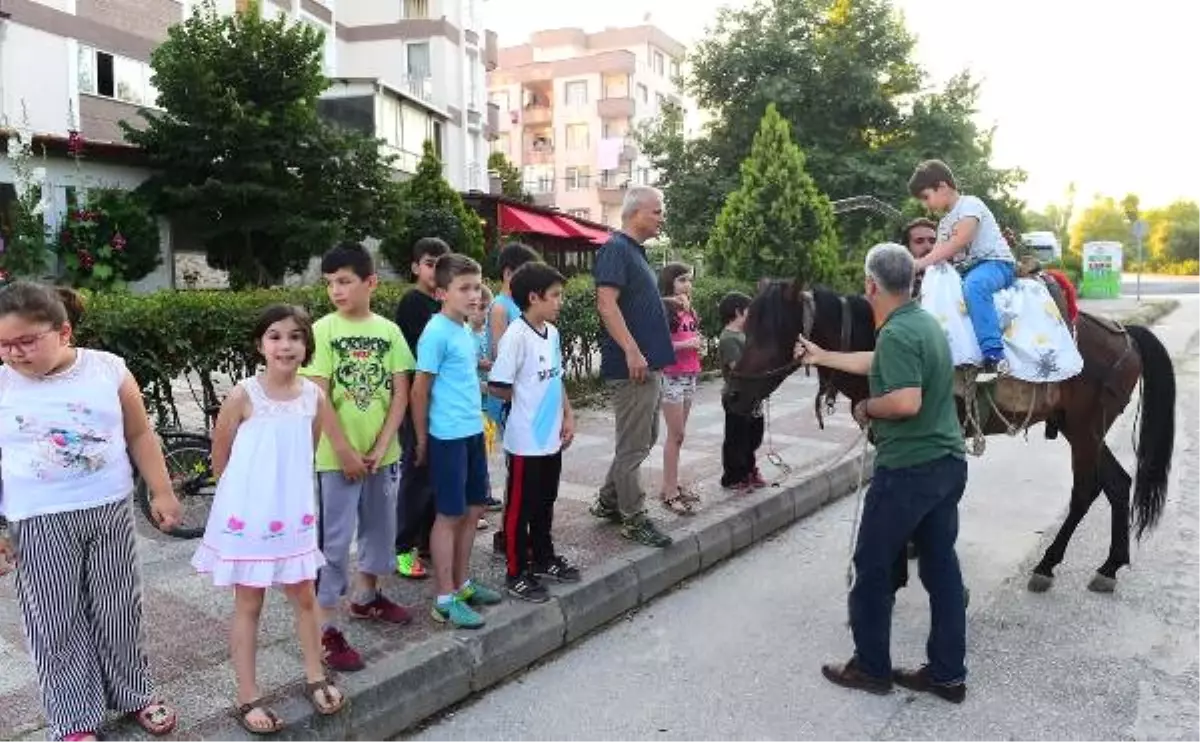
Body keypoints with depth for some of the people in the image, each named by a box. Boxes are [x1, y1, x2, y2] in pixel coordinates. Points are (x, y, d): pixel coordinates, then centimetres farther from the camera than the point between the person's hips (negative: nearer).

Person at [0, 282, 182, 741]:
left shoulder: (108, 369, -4)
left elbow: (140, 435, 4)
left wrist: (162, 493, 3)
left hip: (109, 512, 1)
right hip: (39, 525, 0)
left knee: (119, 610, 12)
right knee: (56, 625, 8)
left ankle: (133, 694, 31)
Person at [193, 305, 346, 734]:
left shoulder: (315, 396, -4)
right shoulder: (243, 396, -15)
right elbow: (220, 458, -3)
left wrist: (289, 489, 13)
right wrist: (243, 491, 7)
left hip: (294, 513, 4)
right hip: (248, 515, -3)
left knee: (304, 597, 14)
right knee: (248, 605, 9)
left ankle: (315, 679, 31)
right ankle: (248, 698, 21)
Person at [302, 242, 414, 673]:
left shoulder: (389, 331, 0)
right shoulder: (322, 331, -8)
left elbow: (400, 393, -1)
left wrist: (380, 448, -9)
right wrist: (345, 452, -14)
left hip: (383, 452, 4)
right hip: (337, 455, -4)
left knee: (380, 528, 18)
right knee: (335, 540, 1)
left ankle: (366, 597, 40)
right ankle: (326, 629, 9)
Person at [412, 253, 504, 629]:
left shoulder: (464, 329, 10)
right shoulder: (437, 332, -15)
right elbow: (420, 390, -12)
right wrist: (422, 439, -6)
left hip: (473, 432, 8)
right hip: (448, 436, -8)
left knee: (473, 509, 15)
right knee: (450, 515, 1)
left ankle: (462, 583, 30)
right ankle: (445, 600, 12)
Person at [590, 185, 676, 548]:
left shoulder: (635, 252, 18)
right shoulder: (615, 249, -11)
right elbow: (606, 304, -22)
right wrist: (632, 351, -25)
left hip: (646, 363, 10)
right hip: (631, 365, -10)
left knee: (644, 438, 18)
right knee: (633, 444, -2)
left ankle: (608, 502, 29)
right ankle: (633, 517, 9)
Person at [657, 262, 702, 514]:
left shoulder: (689, 310, 13)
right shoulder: (663, 309, -10)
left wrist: (698, 343, 2)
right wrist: (685, 344, -19)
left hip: (690, 375, 7)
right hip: (671, 377, -7)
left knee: (678, 434, 10)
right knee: (676, 434, -5)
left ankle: (671, 484, 17)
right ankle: (670, 491, 1)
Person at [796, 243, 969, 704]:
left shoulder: (896, 333, -20)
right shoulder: (924, 322, 10)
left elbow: (906, 402, -31)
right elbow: (875, 363, 23)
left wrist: (866, 409, -12)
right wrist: (822, 357, 32)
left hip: (908, 469, -9)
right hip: (949, 463, 9)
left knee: (872, 565, 7)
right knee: (941, 565, 14)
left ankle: (871, 667, 19)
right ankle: (948, 674, 23)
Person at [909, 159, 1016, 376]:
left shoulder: (969, 204, -6)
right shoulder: (944, 223, 21)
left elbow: (960, 241, -21)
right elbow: (941, 255, 10)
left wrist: (923, 262, -27)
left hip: (996, 263, -10)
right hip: (967, 271, 10)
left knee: (973, 285, -40)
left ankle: (994, 358, -48)